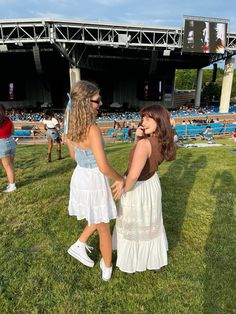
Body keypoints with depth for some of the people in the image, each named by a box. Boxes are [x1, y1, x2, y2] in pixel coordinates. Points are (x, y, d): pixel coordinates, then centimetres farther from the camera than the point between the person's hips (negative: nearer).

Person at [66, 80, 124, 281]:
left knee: (98, 218, 32)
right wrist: (121, 179, -11)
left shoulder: (71, 125, -2)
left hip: (79, 177, 7)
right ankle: (107, 268, 38)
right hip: (95, 180, -7)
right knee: (104, 227, 16)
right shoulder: (93, 130, -27)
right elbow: (104, 168, -29)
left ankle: (79, 245, 39)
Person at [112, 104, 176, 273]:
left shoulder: (144, 144, -33)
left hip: (138, 189, -7)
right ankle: (152, 257, 51)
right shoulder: (162, 142, -9)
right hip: (152, 184, 7)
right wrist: (139, 138, -10)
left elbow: (133, 175, -39)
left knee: (133, 226, 17)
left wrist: (124, 188, -19)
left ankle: (132, 263, 41)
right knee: (150, 223, 28)